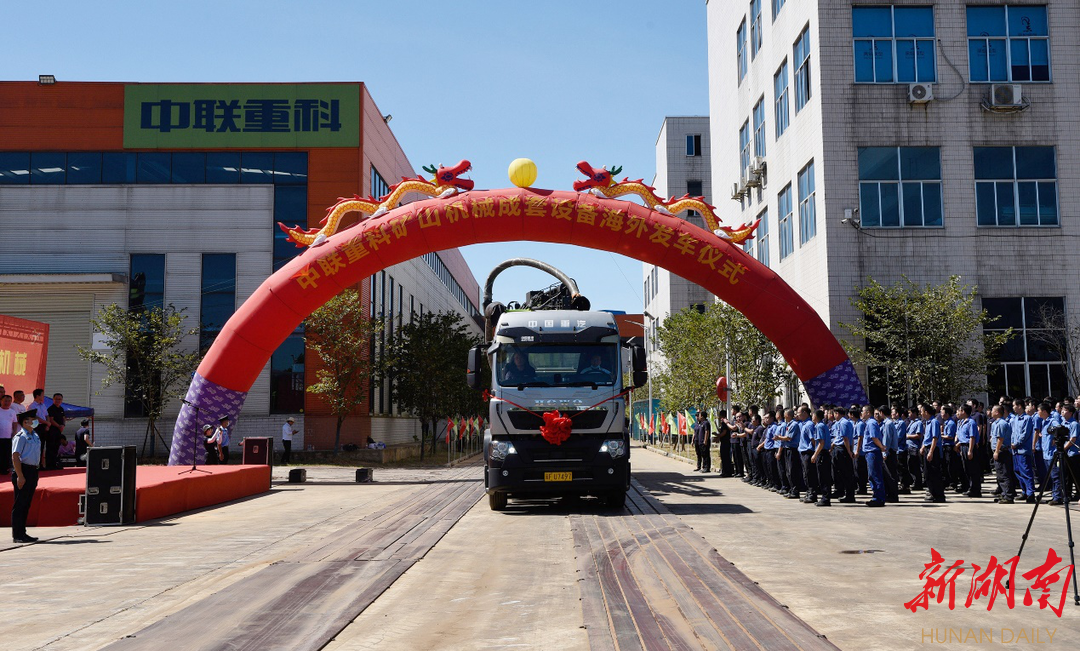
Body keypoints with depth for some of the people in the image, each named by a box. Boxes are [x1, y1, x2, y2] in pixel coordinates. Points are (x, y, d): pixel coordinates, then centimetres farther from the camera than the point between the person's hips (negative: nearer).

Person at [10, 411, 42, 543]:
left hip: (33, 471, 9)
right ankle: (17, 535, 1)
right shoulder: (20, 437, -11)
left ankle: (22, 533, 21)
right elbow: (15, 457, -16)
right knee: (19, 504, -4)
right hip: (23, 470, -9)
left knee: (26, 504, 14)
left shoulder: (35, 436, 15)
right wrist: (20, 476, -20)